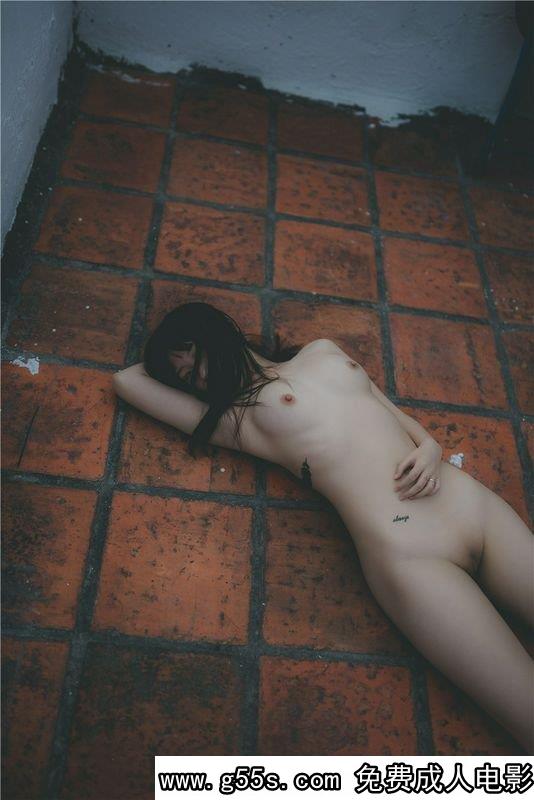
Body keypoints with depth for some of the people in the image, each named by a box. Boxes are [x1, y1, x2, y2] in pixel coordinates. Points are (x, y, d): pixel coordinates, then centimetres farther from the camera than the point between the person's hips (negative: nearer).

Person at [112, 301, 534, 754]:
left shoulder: (323, 350, 20)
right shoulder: (235, 419, 8)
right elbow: (125, 380, 13)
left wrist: (430, 446, 1)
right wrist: (175, 366, 26)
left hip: (475, 502, 5)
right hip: (405, 553, -4)